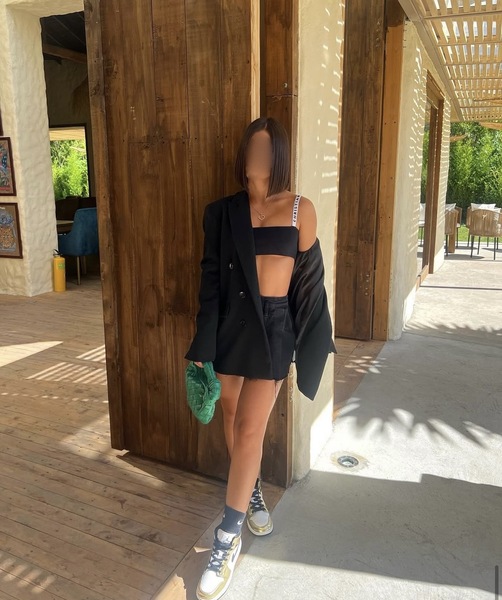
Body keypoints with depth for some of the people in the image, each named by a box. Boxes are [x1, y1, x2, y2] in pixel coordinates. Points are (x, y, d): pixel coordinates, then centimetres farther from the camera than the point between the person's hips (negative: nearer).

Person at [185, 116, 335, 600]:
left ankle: (227, 539, 14)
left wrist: (307, 348, 2)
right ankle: (253, 494, 42)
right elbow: (210, 280, 1)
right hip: (230, 325, 3)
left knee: (250, 429, -1)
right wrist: (202, 346, -3)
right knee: (233, 421, 14)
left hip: (274, 327, -2)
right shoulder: (222, 212, 2)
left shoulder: (300, 210, -3)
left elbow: (309, 280, 1)